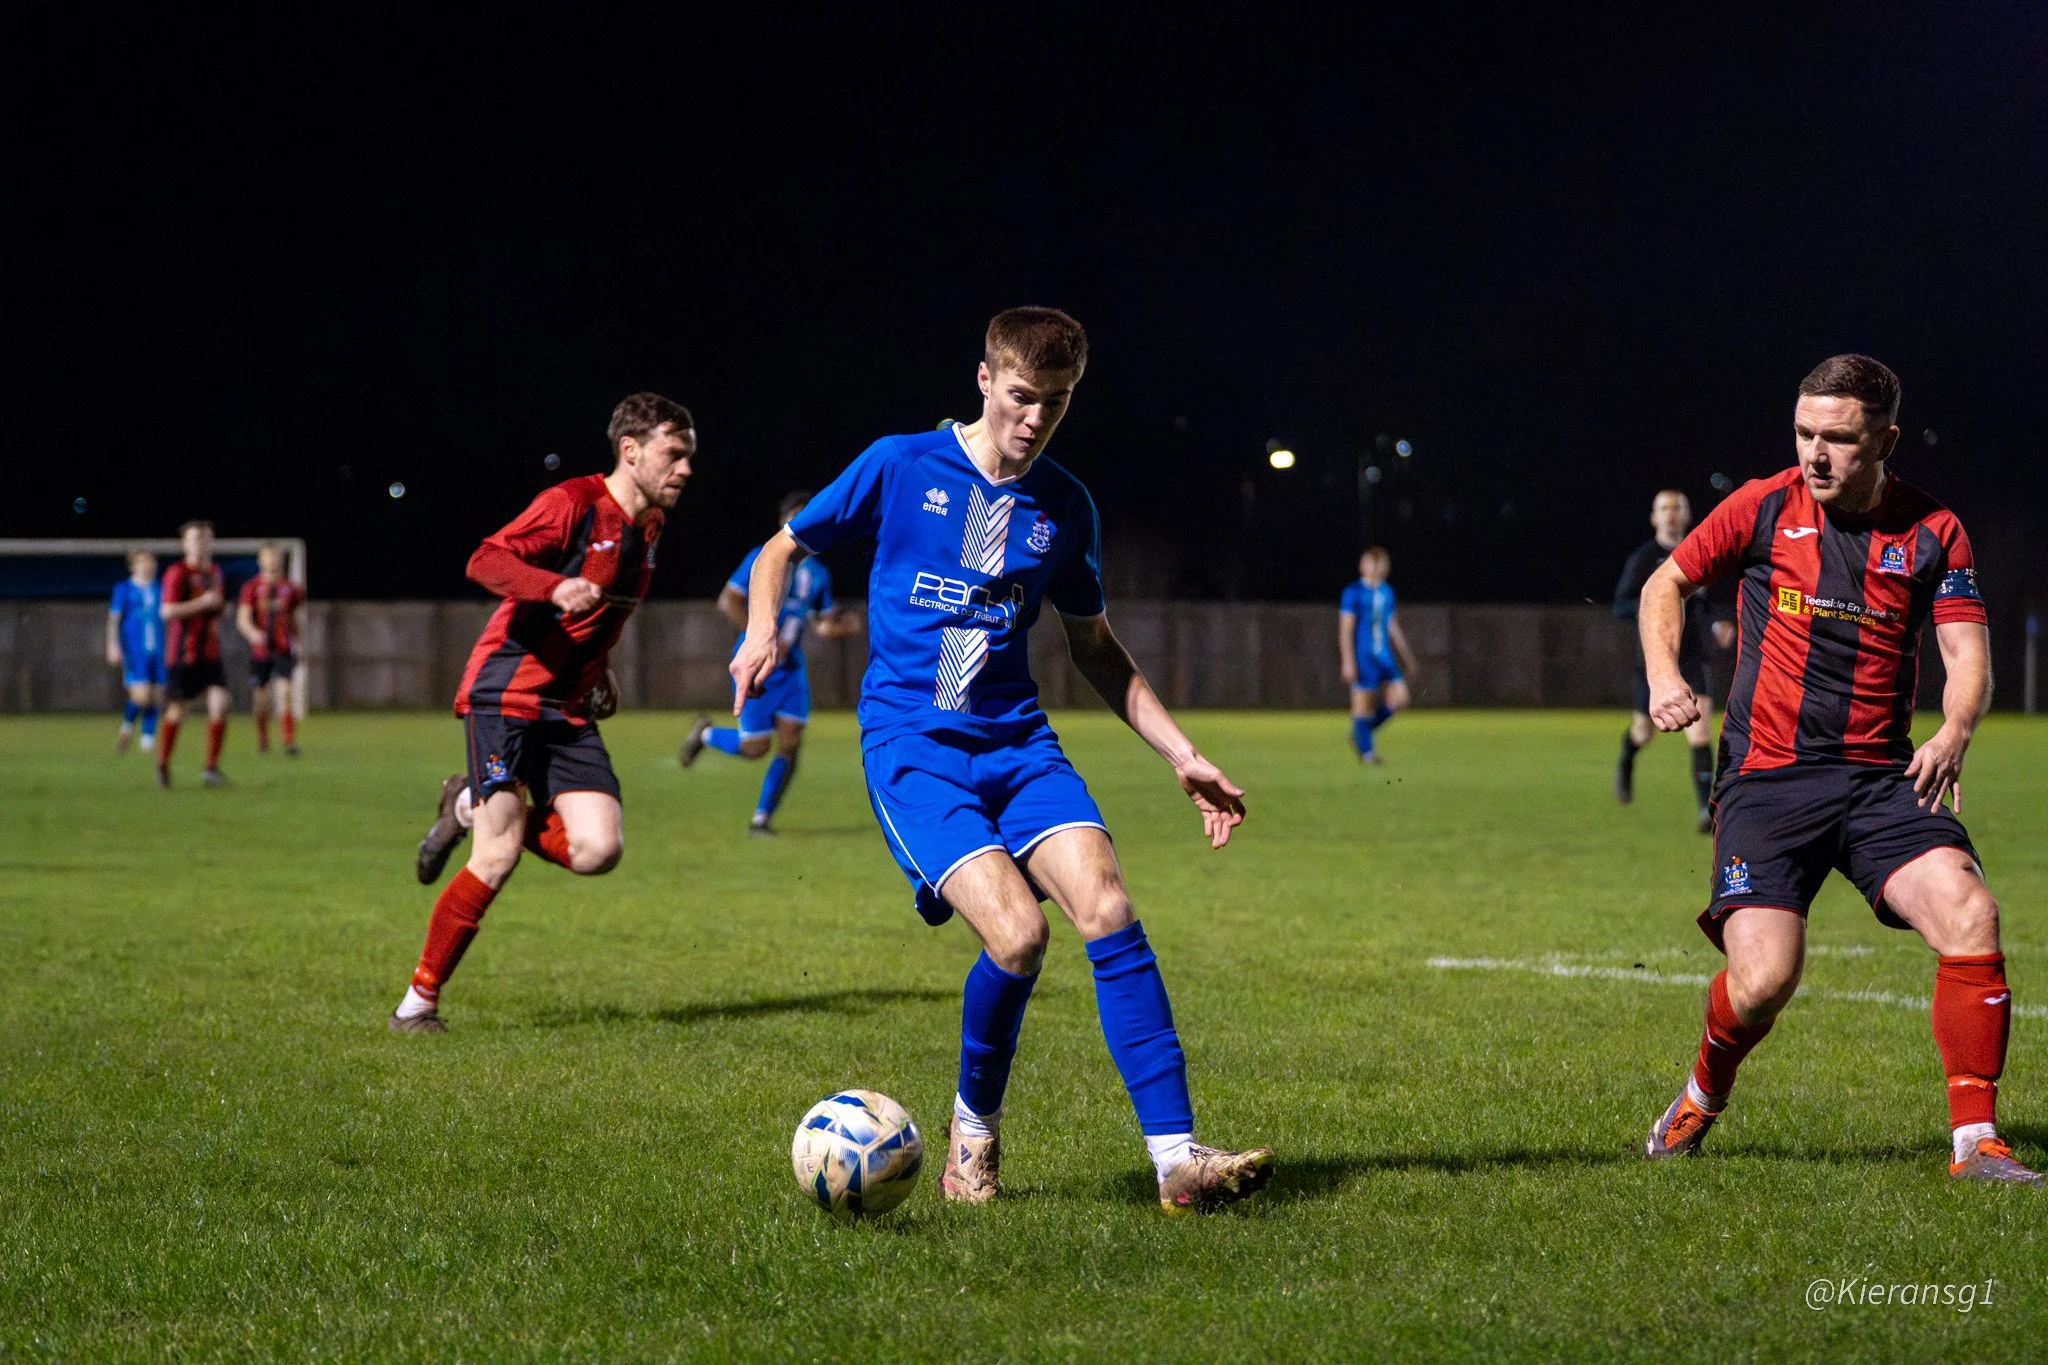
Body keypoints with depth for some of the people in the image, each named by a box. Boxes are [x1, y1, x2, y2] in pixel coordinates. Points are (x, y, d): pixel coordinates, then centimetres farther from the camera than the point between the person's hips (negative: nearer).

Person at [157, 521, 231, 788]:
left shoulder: (215, 572, 12)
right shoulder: (177, 573, -10)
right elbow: (167, 611, -21)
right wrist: (202, 603, -21)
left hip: (210, 653, 5)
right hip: (182, 654, -5)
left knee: (219, 703, -12)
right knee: (177, 711, 2)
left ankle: (212, 766, -6)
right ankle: (163, 763, 23)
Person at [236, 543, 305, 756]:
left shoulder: (289, 587, 7)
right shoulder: (251, 588, -2)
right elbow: (242, 619, -11)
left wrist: (297, 644, 17)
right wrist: (253, 633, -31)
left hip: (283, 650, 1)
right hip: (260, 650, -1)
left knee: (284, 693, -16)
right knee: (260, 700, 7)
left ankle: (290, 742, -19)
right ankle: (262, 739, 30)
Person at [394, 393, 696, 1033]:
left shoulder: (649, 525, 13)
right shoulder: (573, 502, -11)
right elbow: (485, 561, -21)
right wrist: (555, 588, -36)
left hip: (568, 708, 7)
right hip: (507, 694, -7)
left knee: (598, 849, -12)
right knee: (499, 858, -15)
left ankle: (472, 807, 14)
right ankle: (419, 1000, 0)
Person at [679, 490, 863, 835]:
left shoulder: (817, 574, 12)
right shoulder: (763, 559, -7)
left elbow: (821, 625, 20)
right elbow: (728, 602, -13)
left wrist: (843, 626, -3)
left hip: (791, 667, 6)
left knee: (790, 744, -5)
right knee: (755, 746, -6)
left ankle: (762, 817, 6)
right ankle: (705, 734, 24)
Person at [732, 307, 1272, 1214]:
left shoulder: (1065, 508, 10)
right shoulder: (899, 467, 1)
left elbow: (1094, 647, 22)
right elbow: (783, 550, 12)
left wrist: (1183, 757, 15)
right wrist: (763, 632, -8)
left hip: (1018, 741, 3)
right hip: (912, 744, -3)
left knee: (1106, 908, -20)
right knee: (1016, 933, -23)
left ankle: (1176, 1159, -21)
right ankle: (973, 1123, 5)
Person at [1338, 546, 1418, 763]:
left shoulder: (1386, 592, 13)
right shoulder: (1353, 593, -7)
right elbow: (1346, 629, -9)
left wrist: (1407, 658, 21)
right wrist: (1348, 662, -16)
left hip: (1384, 656, 6)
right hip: (1362, 658, -6)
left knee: (1399, 699, -3)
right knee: (1363, 704, -4)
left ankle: (1362, 733, 14)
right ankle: (1365, 751, 9)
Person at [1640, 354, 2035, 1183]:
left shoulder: (1933, 532, 3)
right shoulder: (1764, 509, 1)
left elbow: (1966, 652, -1)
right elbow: (1665, 585, 13)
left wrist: (1954, 731, -22)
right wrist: (1664, 678, -4)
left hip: (1881, 775, 1)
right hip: (1765, 774, -1)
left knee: (1968, 912, -23)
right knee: (1765, 976, -17)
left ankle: (1975, 1143, -14)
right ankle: (1702, 1098, 17)